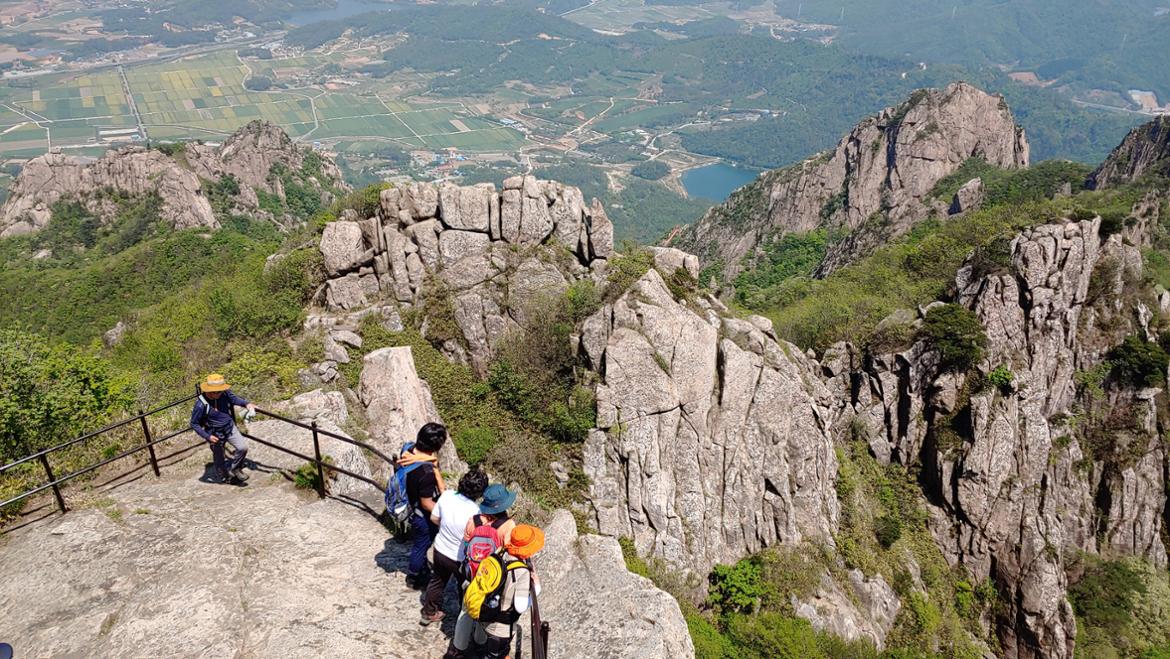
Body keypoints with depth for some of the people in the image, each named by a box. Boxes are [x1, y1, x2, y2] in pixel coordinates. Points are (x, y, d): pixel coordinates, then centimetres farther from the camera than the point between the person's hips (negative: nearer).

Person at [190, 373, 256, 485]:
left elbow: (234, 398, 8)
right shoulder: (201, 404, -29)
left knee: (243, 447, -11)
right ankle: (225, 478, 41)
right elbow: (194, 424, -16)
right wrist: (208, 437, -21)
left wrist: (246, 404, -6)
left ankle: (235, 468, 15)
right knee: (218, 458, 15)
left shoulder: (224, 393, -17)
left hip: (230, 428, 3)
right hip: (215, 434, -3)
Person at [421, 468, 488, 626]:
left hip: (440, 551, 5)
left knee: (437, 581, 30)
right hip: (461, 559, -5)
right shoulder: (476, 513, -34)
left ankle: (429, 612, 50)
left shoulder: (446, 495, -20)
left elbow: (434, 518, -3)